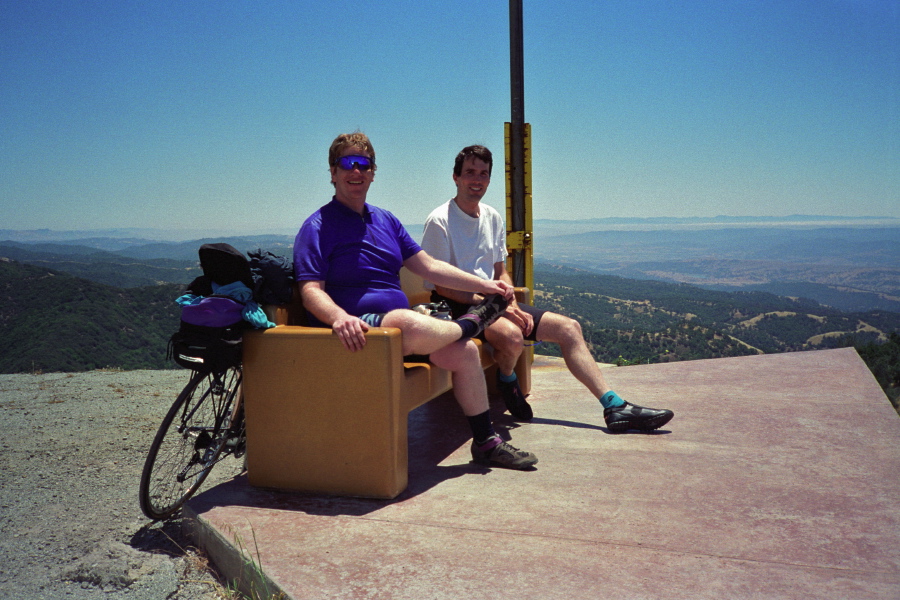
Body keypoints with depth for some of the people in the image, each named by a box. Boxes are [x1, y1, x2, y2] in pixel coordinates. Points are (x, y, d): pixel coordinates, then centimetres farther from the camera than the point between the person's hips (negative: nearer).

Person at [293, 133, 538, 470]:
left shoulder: (386, 221, 19)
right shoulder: (319, 226, -3)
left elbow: (429, 267, 20)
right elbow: (311, 290, -15)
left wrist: (485, 285, 12)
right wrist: (339, 318, -37)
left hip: (400, 326, 8)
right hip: (358, 329, -7)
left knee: (465, 351, -7)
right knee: (408, 322, -37)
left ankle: (486, 443, 8)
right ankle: (470, 323, -4)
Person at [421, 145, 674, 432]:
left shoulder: (493, 218, 14)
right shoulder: (440, 220, -9)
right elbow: (441, 284, -14)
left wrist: (512, 305, -4)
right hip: (457, 306, -7)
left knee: (569, 327, -4)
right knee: (511, 334, -37)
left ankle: (615, 407, -2)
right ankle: (506, 381, -1)